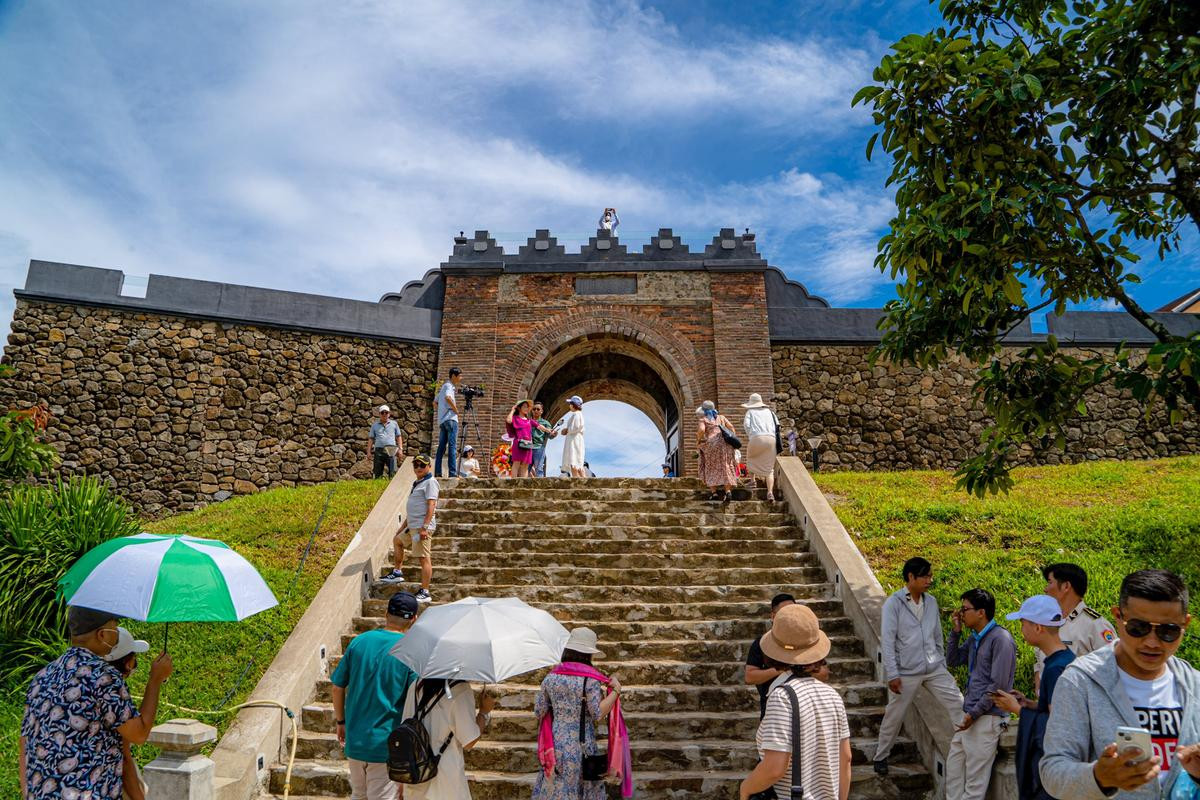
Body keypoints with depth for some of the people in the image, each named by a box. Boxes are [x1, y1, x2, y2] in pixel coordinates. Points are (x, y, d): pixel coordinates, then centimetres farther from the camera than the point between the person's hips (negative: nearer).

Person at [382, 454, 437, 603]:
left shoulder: (430, 482, -10)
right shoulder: (417, 483, 19)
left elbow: (431, 505, -20)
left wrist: (424, 527, -26)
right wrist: (403, 525, 27)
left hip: (422, 526, -11)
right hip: (412, 525, 11)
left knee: (424, 558, -10)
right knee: (397, 540, 28)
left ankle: (425, 592, -8)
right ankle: (397, 573, 38)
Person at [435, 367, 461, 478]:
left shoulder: (443, 386, 23)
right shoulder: (449, 386, -6)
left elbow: (436, 402, 29)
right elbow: (448, 397, -27)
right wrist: (456, 410, -15)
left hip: (442, 420, 9)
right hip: (450, 419, -9)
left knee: (441, 447, 7)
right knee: (452, 446, -11)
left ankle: (437, 473, 6)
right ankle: (452, 473, -16)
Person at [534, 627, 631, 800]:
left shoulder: (551, 677, -1)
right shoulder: (590, 679, -12)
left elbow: (538, 711, 4)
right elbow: (598, 714, -16)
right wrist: (615, 691, -9)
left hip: (556, 744, 3)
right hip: (581, 745, -3)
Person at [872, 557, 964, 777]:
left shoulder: (931, 602, 5)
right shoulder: (894, 603, -12)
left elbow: (937, 637, 15)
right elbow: (887, 640, -13)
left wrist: (942, 665, 15)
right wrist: (892, 674, -15)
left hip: (934, 668, 5)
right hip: (906, 672, -4)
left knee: (958, 705, -3)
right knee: (894, 716, 8)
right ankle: (881, 756, 26)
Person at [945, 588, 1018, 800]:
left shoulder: (1001, 639, -16)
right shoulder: (974, 638, 11)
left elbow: (998, 685, -18)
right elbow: (952, 661, 20)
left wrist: (974, 714, -15)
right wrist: (955, 632, 8)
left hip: (987, 718, -9)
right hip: (969, 714, 9)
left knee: (975, 779, -1)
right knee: (953, 766, 15)